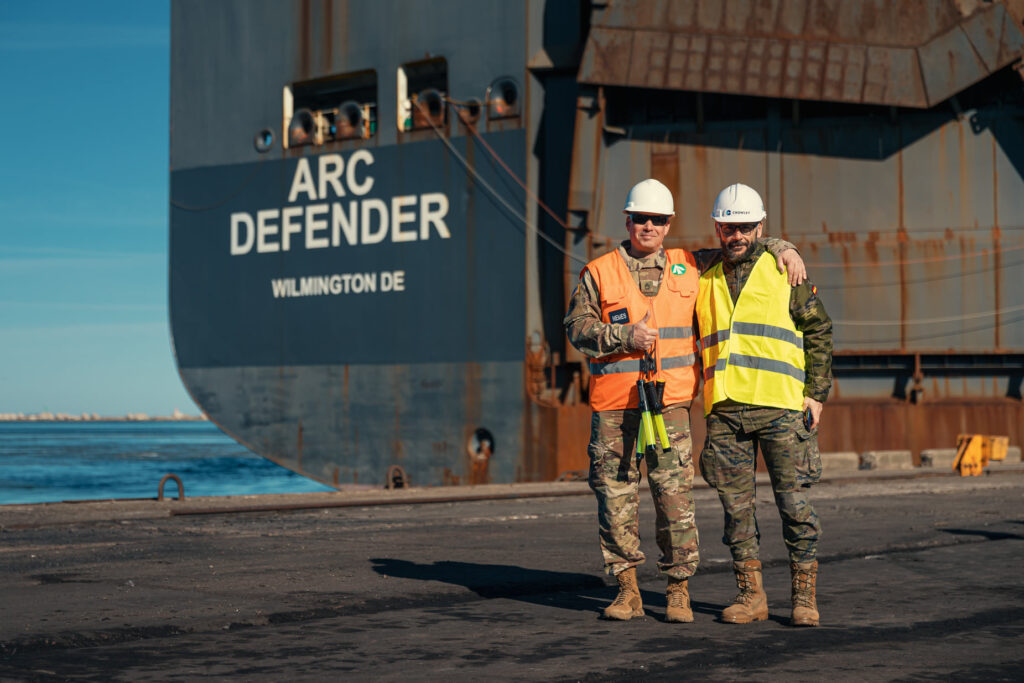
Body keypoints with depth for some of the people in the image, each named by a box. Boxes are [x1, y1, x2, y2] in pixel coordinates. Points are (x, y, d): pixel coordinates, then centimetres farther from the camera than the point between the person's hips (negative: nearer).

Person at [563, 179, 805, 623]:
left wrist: (782, 249, 9)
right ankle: (627, 590, 11)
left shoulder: (690, 267, 14)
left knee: (675, 494, -6)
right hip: (613, 404, 0)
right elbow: (578, 327, 1)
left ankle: (678, 590, 5)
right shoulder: (599, 273, 8)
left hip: (669, 401, 1)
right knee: (615, 495, 0)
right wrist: (625, 337, -11)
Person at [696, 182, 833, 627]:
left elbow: (819, 331, 6)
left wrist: (816, 393, -2)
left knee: (793, 502, -4)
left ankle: (804, 595, 3)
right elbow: (697, 344, 23)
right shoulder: (705, 282, 15)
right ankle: (750, 594, 12)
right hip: (724, 411, 3)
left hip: (781, 407, -3)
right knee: (736, 506, 4)